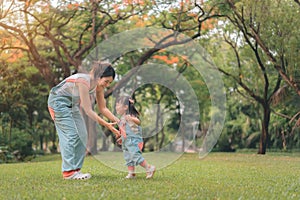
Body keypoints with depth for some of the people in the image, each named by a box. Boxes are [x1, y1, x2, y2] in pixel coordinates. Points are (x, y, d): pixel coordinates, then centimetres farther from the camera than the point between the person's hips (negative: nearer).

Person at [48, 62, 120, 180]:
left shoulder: (98, 85, -8)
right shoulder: (83, 81, -32)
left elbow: (103, 108, 0)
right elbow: (88, 111, -31)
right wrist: (107, 125, -33)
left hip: (72, 104, 9)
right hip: (58, 102, -9)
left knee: (82, 135, 2)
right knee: (70, 135, -16)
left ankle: (75, 169, 5)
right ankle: (68, 172, -15)